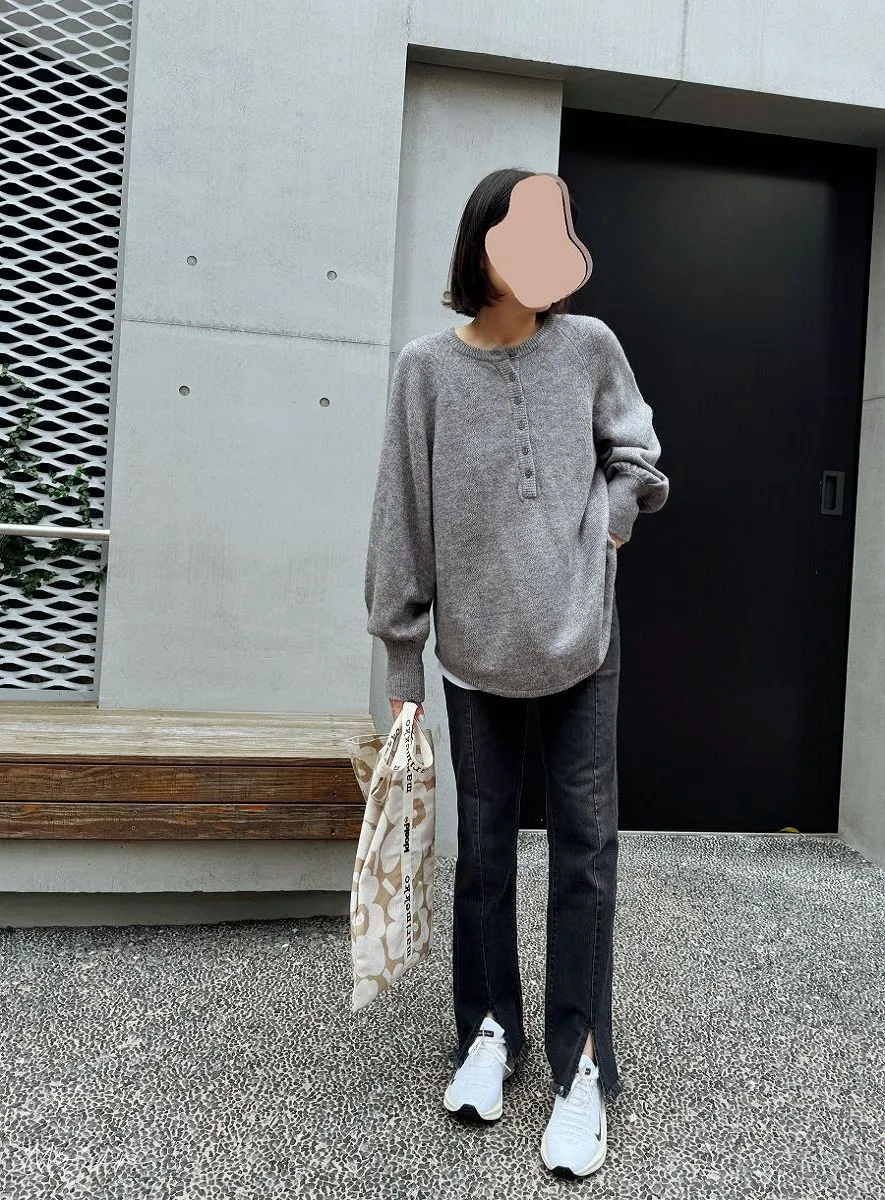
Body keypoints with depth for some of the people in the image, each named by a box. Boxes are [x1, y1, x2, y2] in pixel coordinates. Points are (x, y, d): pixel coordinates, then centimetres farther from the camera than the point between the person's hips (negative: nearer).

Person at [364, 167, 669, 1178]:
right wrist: (402, 659, -3)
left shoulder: (589, 346, -1)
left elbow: (636, 458, 13)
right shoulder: (427, 366, -4)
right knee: (483, 842, 11)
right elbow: (404, 518, -4)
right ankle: (490, 1030, 29)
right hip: (475, 646, 0)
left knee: (585, 845, 3)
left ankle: (582, 1063, 17)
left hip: (580, 639, 1)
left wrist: (604, 527, -4)